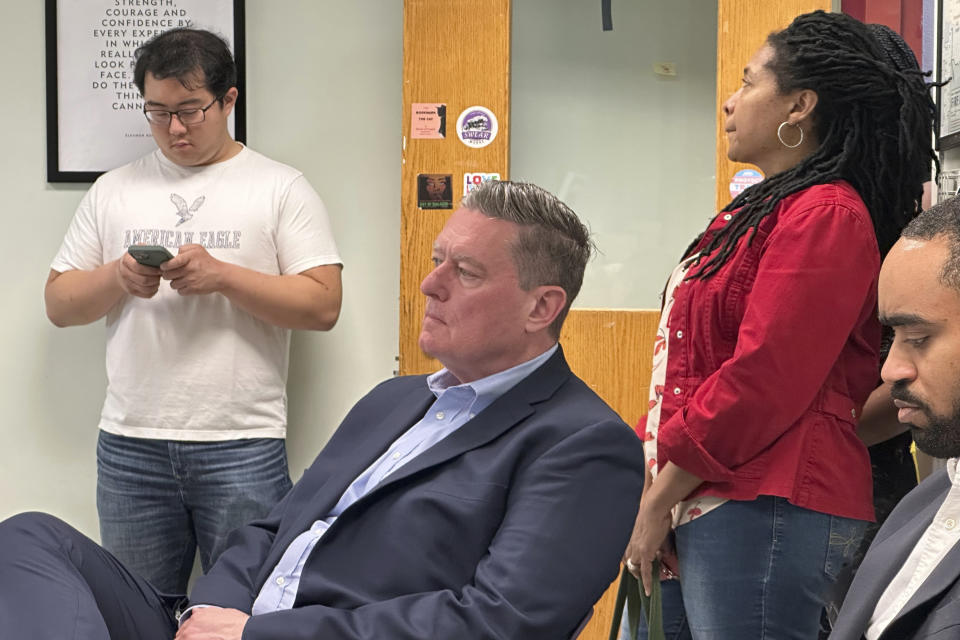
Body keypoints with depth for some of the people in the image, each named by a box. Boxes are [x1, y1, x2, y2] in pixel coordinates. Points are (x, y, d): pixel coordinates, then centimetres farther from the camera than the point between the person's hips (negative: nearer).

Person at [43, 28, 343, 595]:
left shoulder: (281, 187, 3)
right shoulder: (113, 191, 12)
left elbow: (323, 305, -5)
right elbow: (59, 303, 12)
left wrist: (222, 276, -15)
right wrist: (117, 278, -7)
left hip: (243, 446, -3)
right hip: (130, 446, 3)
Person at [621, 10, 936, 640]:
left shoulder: (826, 215, -10)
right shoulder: (764, 209, 18)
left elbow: (760, 383, -18)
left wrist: (657, 502, -11)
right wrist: (654, 490, 9)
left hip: (762, 511, -9)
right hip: (699, 505, 9)